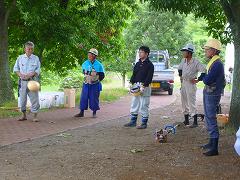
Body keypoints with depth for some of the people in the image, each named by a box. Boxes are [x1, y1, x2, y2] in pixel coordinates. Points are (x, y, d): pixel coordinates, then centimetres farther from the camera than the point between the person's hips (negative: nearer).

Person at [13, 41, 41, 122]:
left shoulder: (36, 58, 5)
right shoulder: (20, 58, 8)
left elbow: (38, 70, 2)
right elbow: (15, 68, 10)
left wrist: (30, 75, -15)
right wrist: (20, 75, -8)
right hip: (22, 81, 2)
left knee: (34, 98, -5)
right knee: (22, 99, 6)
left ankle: (35, 116, 1)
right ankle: (24, 115, 18)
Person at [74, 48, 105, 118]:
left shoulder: (99, 65, -10)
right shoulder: (85, 64, 1)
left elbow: (102, 76, -2)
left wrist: (96, 80, 1)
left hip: (95, 85, -3)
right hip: (86, 84, 3)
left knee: (94, 99, 3)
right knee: (83, 98, 3)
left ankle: (94, 113, 15)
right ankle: (81, 112, 11)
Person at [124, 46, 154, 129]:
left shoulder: (149, 65, -7)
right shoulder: (138, 64, 14)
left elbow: (149, 77, -13)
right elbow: (134, 74, 15)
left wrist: (143, 86, -20)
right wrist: (131, 83, 1)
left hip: (145, 87, -7)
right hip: (136, 86, 7)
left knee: (144, 106, -2)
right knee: (134, 105, 12)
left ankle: (144, 123, 6)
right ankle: (133, 121, 21)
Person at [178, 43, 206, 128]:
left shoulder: (195, 62, -16)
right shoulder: (184, 61, 6)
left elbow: (204, 71, -21)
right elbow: (180, 68, 26)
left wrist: (198, 80, -18)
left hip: (190, 84, -8)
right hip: (183, 84, 8)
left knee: (191, 104, -6)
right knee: (184, 103, 13)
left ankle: (195, 122, 1)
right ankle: (186, 120, 23)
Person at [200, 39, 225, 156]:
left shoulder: (217, 64, -20)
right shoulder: (212, 62, 12)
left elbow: (207, 80, -24)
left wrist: (203, 78, -5)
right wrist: (205, 78, -3)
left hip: (212, 94, -10)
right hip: (208, 93, 10)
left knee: (211, 119, -8)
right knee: (209, 118, 18)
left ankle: (214, 148, -4)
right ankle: (212, 142, 31)